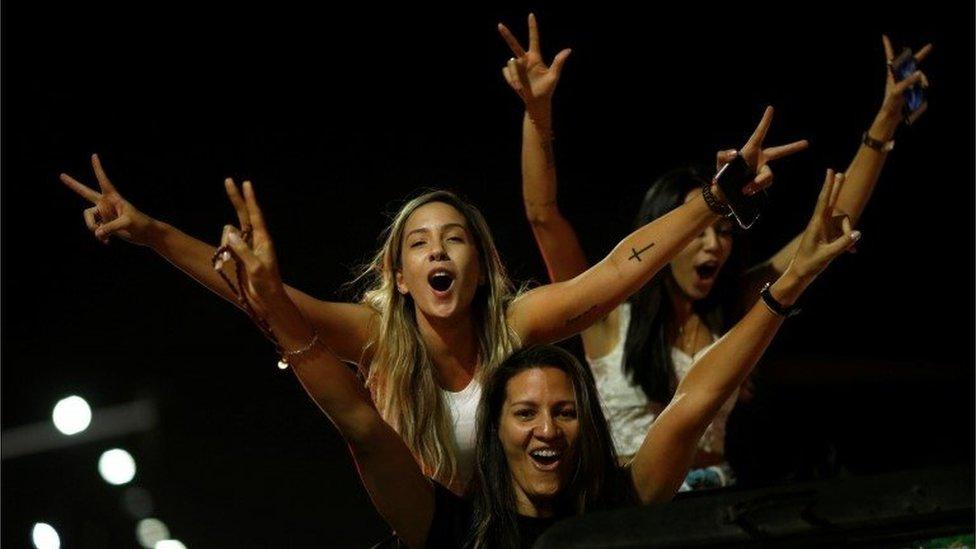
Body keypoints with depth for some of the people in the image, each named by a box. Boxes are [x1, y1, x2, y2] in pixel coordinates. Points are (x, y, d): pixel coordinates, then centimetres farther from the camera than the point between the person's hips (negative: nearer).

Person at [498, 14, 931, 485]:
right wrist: (538, 112, -25)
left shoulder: (731, 310, 9)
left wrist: (885, 123, 4)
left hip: (714, 506, 3)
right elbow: (542, 214, -13)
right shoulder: (609, 316, -1)